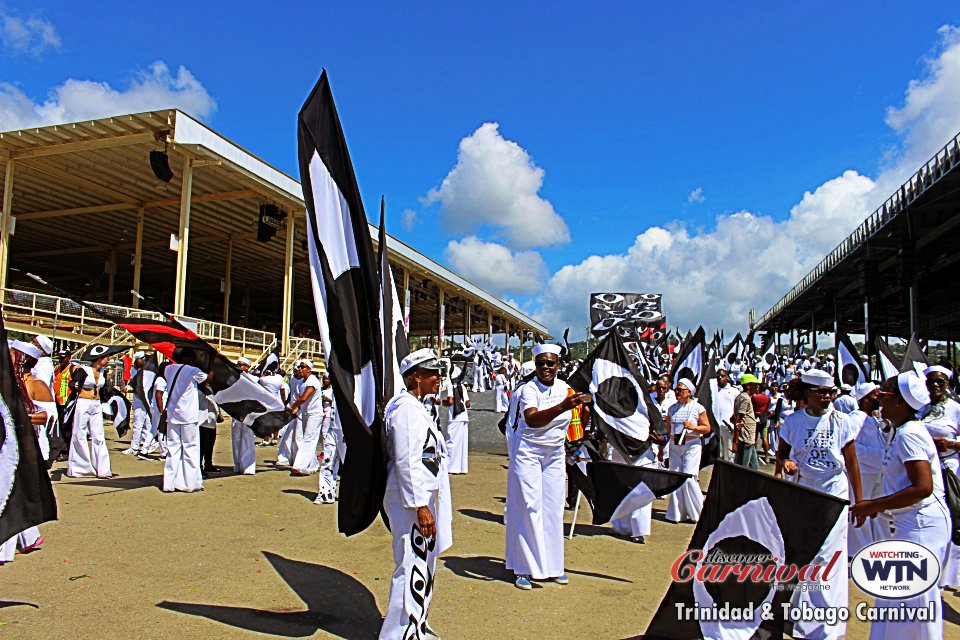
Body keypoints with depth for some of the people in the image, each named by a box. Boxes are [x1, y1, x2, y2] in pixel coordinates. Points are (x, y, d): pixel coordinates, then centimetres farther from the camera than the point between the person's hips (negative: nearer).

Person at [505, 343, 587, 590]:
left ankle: (552, 565, 19)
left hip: (555, 455, 5)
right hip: (528, 453, -5)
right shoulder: (529, 389, -16)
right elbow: (532, 420, -36)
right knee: (529, 508, -4)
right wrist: (562, 406, -46)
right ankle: (524, 568, 4)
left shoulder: (564, 387, 3)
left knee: (553, 509, 7)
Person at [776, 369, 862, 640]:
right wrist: (784, 462, -13)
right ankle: (800, 607, 29)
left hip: (834, 495, -2)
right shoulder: (793, 421, 0)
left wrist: (859, 500, -1)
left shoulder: (841, 421, -4)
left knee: (828, 557, -4)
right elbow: (781, 453, 10)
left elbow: (852, 463, -1)